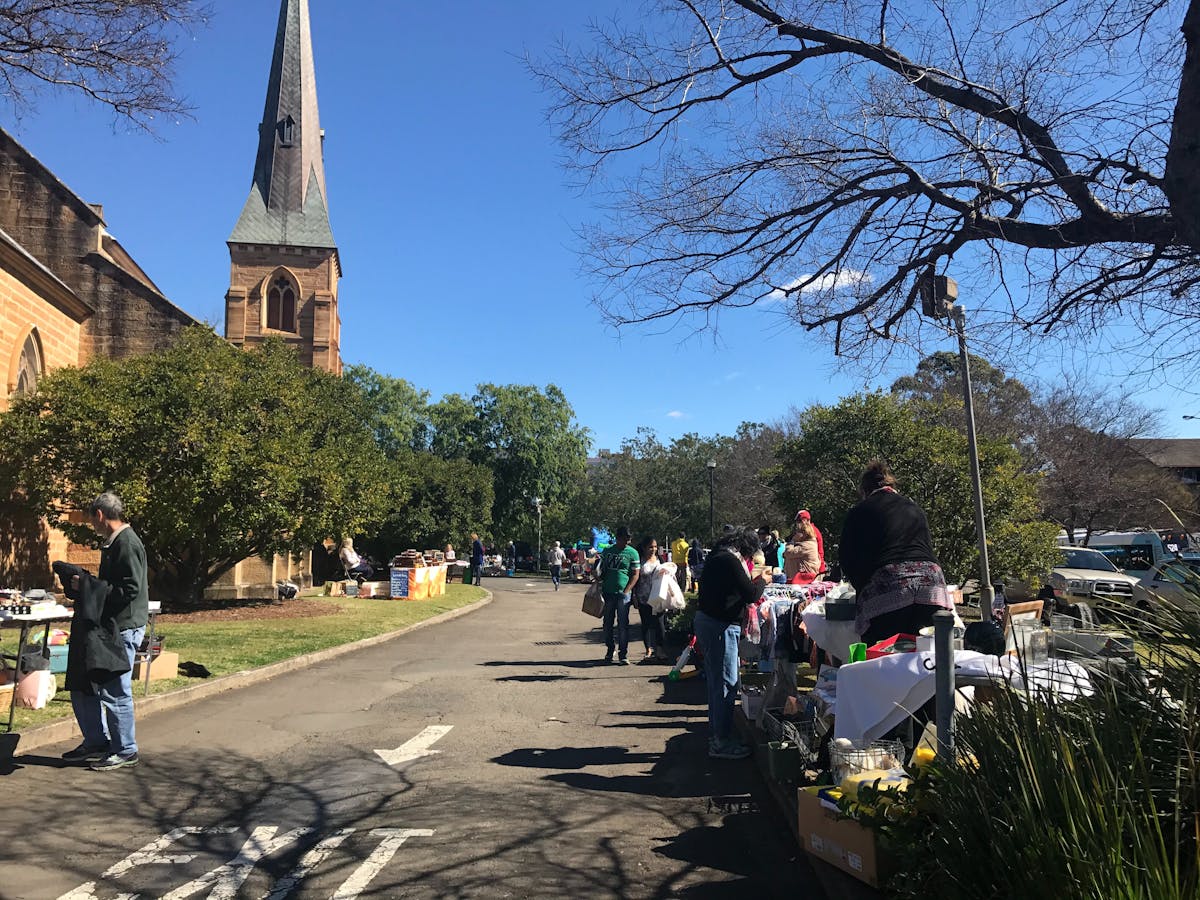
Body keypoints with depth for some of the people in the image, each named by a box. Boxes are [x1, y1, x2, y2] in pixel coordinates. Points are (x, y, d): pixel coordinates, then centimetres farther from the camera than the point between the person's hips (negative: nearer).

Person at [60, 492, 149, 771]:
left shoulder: (126, 543, -18)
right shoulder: (113, 543, 14)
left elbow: (131, 589, -24)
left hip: (124, 628, -10)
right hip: (108, 627, 10)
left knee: (115, 692, 0)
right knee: (81, 686, 17)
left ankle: (125, 751, 14)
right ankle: (96, 743, 30)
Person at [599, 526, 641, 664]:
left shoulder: (632, 553, 0)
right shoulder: (607, 550, 10)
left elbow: (635, 574, -2)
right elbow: (602, 569, 19)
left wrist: (626, 591, -12)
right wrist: (600, 587, 8)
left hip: (623, 593, -3)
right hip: (607, 592, 3)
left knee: (623, 624, -4)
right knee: (608, 623, 10)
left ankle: (623, 654, 0)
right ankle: (610, 649, 24)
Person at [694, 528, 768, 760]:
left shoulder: (717, 556, 13)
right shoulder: (730, 561, -18)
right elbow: (751, 595, -17)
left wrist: (752, 583, 15)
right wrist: (762, 581, -1)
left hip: (706, 619, 10)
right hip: (720, 626, -10)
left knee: (716, 681, 18)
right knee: (726, 684, -3)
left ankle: (716, 733, 28)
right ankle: (722, 743, 3)